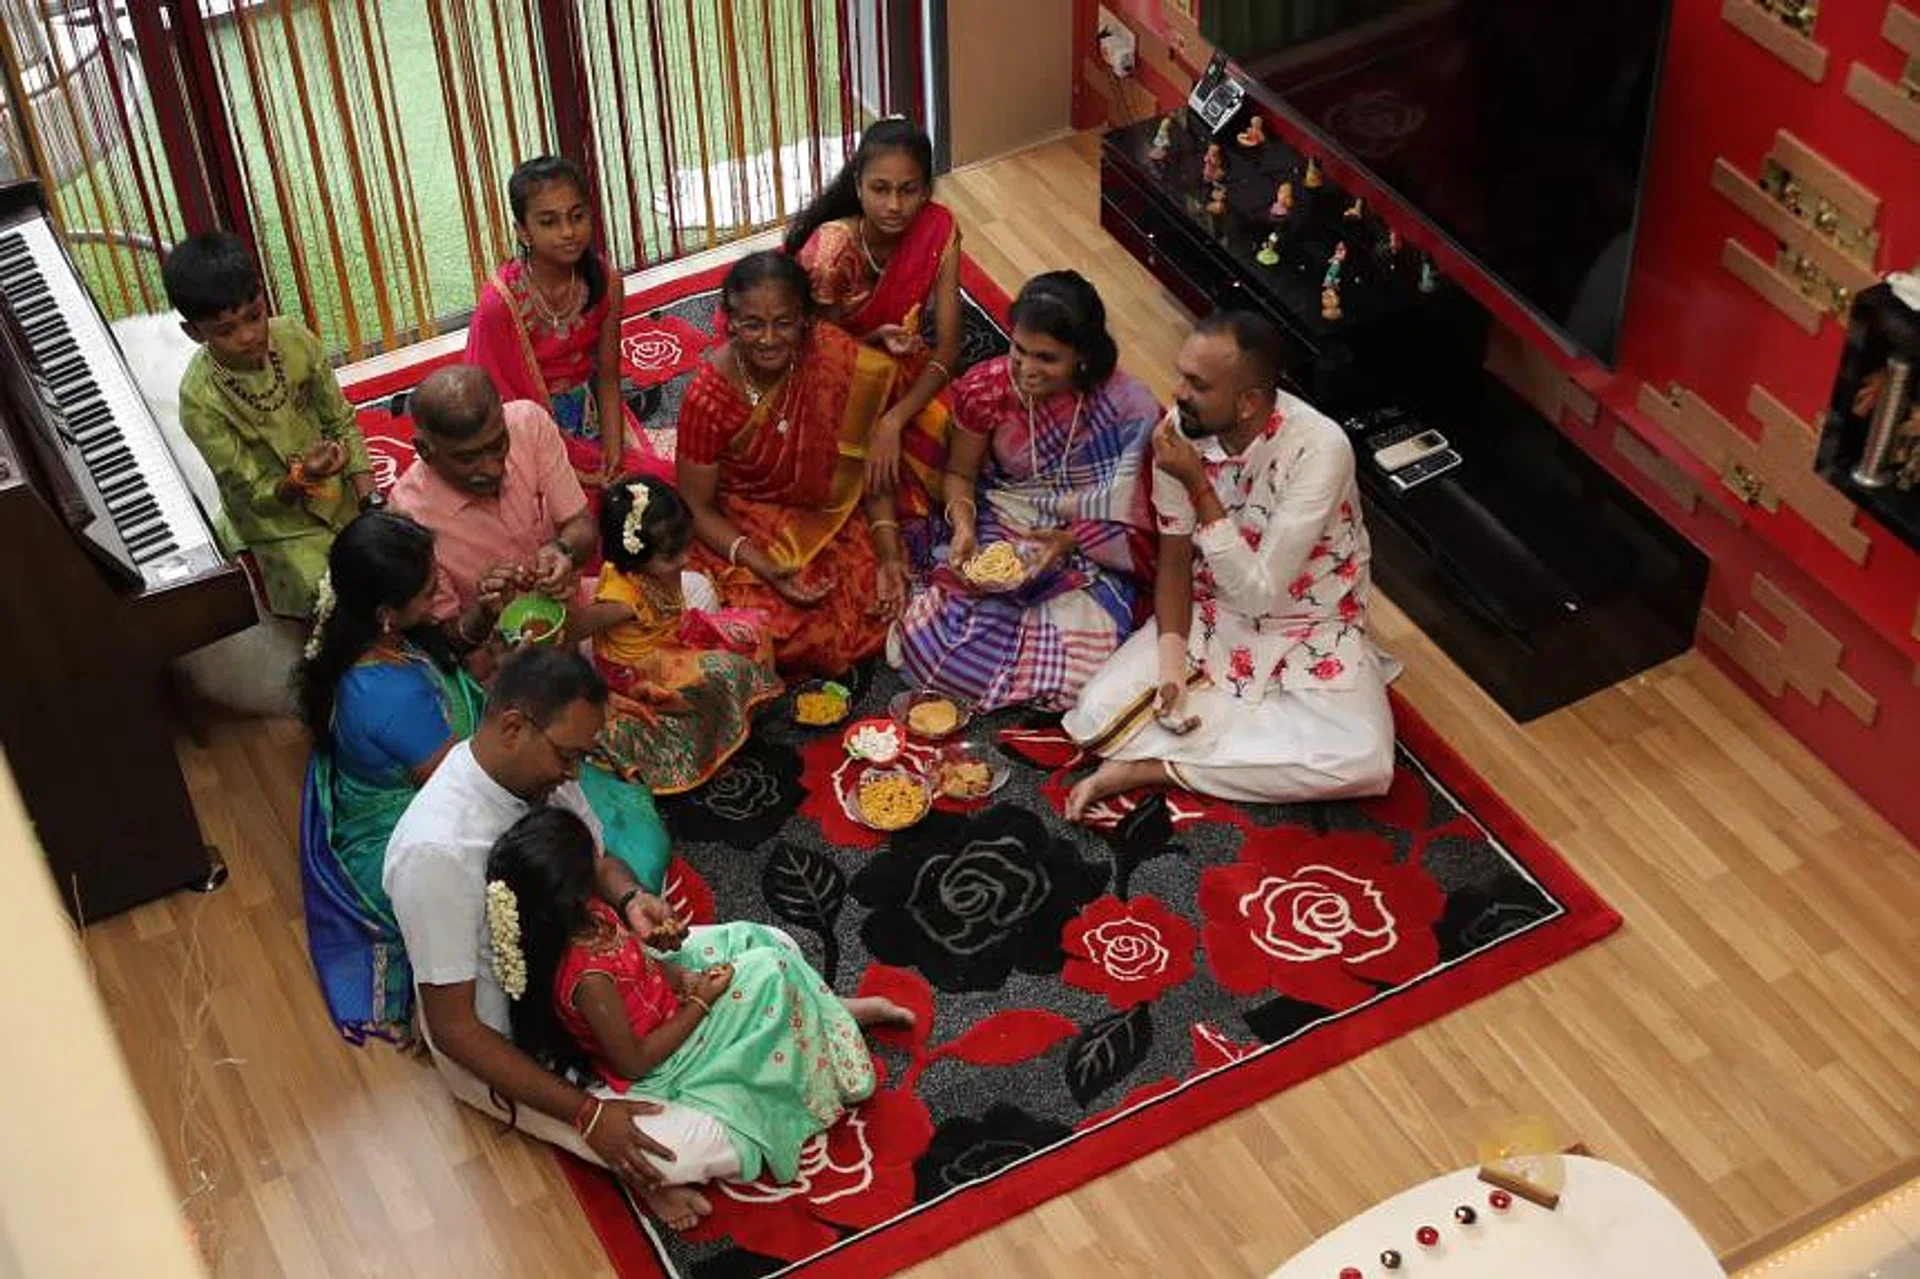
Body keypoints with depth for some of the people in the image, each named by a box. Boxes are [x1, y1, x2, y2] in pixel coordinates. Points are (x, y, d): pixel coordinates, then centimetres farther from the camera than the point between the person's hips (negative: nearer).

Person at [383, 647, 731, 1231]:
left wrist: (630, 899, -16)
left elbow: (598, 860, 9)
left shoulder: (541, 770, -11)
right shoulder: (435, 851, -35)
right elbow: (453, 1028, -28)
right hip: (505, 1045, -8)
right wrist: (587, 1114, -28)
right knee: (702, 1148, -21)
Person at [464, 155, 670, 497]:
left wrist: (614, 455, -14)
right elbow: (503, 403, -14)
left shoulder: (605, 283, -7)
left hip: (591, 420, 5)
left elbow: (607, 380, 0)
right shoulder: (500, 304, -21)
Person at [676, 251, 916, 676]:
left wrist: (889, 555, -16)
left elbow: (870, 465, -6)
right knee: (782, 632, -24)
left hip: (828, 519, 3)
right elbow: (697, 508, -12)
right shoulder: (709, 397, -23)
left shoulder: (838, 362, -18)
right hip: (742, 533, -3)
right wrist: (764, 567, -26)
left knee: (887, 603, -17)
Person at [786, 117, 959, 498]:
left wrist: (893, 421, -32)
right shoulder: (829, 251, -28)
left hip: (904, 371, 4)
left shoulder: (939, 228, -19)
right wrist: (877, 339, -35)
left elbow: (947, 349, -18)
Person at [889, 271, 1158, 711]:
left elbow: (1129, 512, -9)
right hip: (999, 531, 1)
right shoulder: (986, 389, -9)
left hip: (1089, 551, -1)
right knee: (930, 637, -21)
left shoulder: (1128, 408, -16)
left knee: (1074, 667, -24)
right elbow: (960, 473, 5)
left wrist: (1070, 539, -25)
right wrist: (964, 528, -15)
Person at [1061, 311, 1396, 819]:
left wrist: (1198, 485, -31)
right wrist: (1171, 658, -17)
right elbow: (1175, 556, -3)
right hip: (1210, 613, 3)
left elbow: (1260, 591, -28)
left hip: (1309, 627, -3)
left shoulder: (1319, 449, -28)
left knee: (1362, 763, -29)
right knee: (1101, 711, -20)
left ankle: (1157, 764, -16)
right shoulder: (1181, 430, -14)